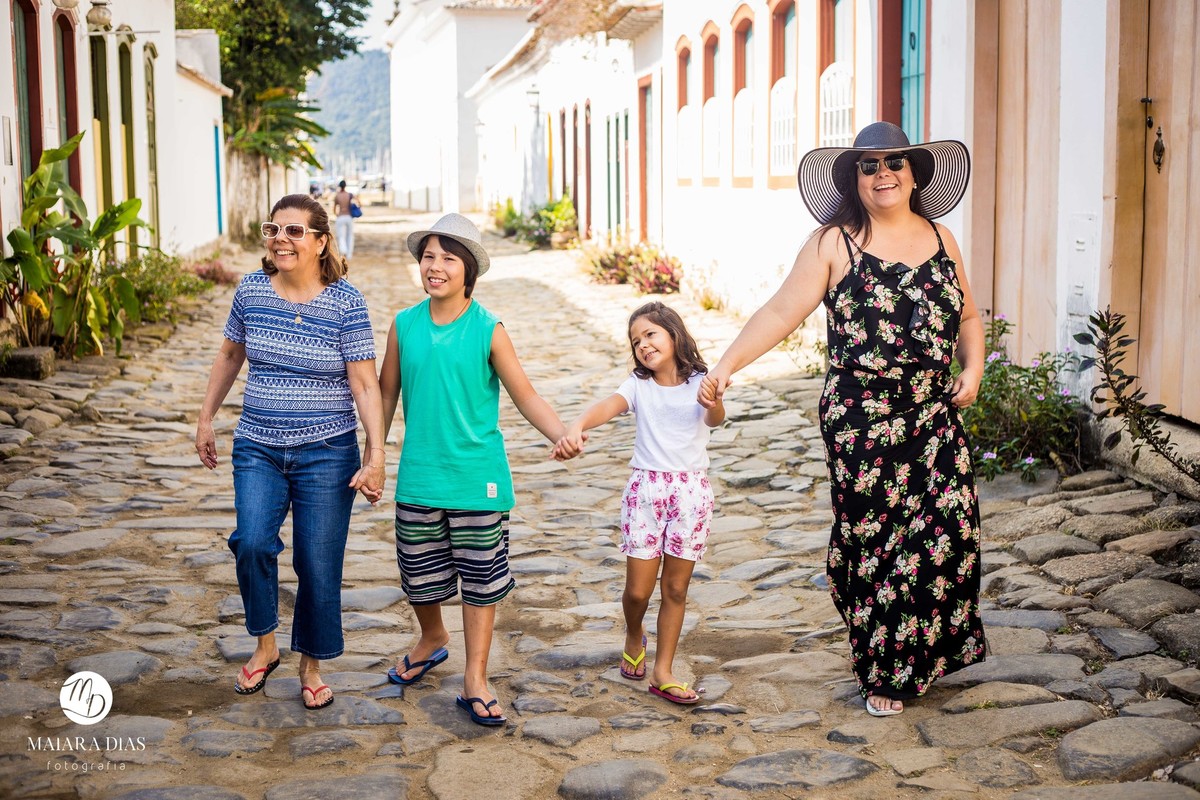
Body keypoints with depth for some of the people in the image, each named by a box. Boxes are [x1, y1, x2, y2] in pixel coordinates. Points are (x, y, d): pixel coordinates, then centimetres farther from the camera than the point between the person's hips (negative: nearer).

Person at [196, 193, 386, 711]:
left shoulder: (345, 302, -9)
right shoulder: (251, 292, 1)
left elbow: (365, 384, -9)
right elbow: (230, 356, 16)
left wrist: (376, 456, -15)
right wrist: (206, 419, 17)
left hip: (326, 454, -2)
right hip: (258, 449, 2)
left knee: (318, 566, 2)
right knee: (252, 542, -18)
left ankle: (312, 667, 24)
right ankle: (265, 647, 6)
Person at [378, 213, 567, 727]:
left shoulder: (488, 331, -7)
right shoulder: (403, 326, 1)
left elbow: (526, 397, -6)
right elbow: (385, 394, 10)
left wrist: (563, 435, -22)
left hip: (476, 478, -2)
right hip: (418, 477, 3)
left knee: (481, 579, 4)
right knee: (419, 575, 13)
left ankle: (475, 682, 15)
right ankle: (432, 640, 43)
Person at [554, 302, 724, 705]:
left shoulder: (699, 383, -3)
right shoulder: (638, 385, -1)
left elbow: (714, 420, -23)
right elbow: (608, 406, -20)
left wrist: (713, 402, -49)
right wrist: (576, 427, -42)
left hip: (691, 490, 0)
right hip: (645, 488, 0)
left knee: (676, 587, 6)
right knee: (638, 589, 1)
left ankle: (663, 672, 17)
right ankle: (634, 638, 34)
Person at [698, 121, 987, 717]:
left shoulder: (940, 239, 11)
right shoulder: (834, 243, -3)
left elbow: (967, 316, 21)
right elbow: (781, 313, -9)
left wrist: (973, 368, 3)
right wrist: (726, 364, -21)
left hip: (935, 415, 4)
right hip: (861, 418, -4)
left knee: (948, 532, 2)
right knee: (872, 539, 1)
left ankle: (926, 652, 24)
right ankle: (882, 672, 17)